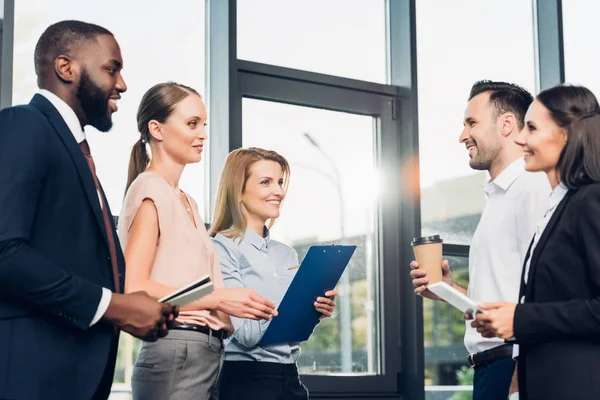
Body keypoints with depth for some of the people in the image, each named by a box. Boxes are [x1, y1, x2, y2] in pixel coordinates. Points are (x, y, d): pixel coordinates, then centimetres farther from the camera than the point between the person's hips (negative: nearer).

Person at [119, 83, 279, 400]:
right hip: (174, 353, -8)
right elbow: (134, 289, -15)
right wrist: (218, 298, -17)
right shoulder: (150, 189, -6)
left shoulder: (186, 202, 20)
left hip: (207, 353, 8)